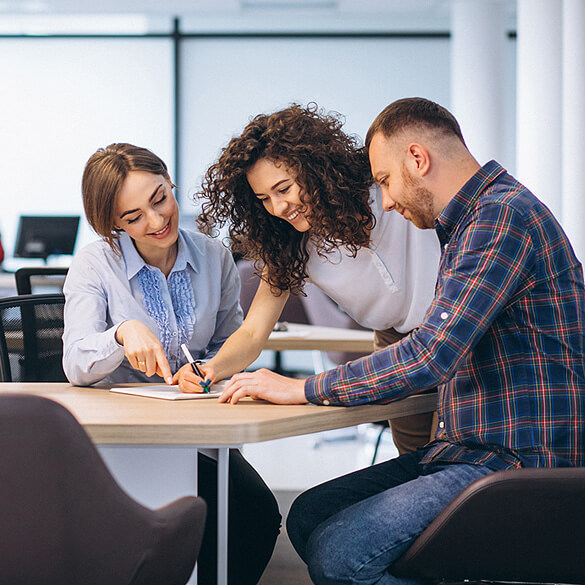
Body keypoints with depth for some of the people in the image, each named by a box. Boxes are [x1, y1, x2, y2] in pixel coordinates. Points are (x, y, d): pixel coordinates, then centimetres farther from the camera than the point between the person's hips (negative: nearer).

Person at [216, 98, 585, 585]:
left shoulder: (503, 216, -15)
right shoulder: (472, 221, 20)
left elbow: (431, 356, -23)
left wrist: (303, 389, -15)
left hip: (519, 462, -10)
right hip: (475, 450, 10)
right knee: (309, 516, 4)